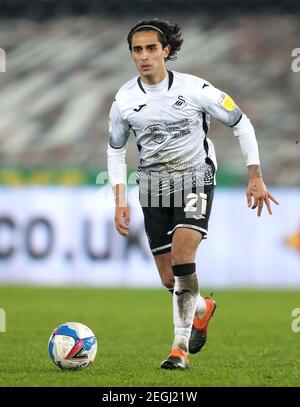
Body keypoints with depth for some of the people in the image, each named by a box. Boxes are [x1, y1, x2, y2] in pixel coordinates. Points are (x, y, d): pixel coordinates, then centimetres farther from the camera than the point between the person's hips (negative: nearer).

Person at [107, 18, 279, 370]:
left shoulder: (195, 89, -12)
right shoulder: (124, 100, -4)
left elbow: (241, 124, -1)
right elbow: (115, 150, 12)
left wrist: (255, 177, -5)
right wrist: (120, 202, 4)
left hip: (195, 177, -3)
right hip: (153, 185, 3)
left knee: (182, 254, -25)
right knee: (169, 280, 5)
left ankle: (181, 347, -19)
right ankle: (203, 309, 41)